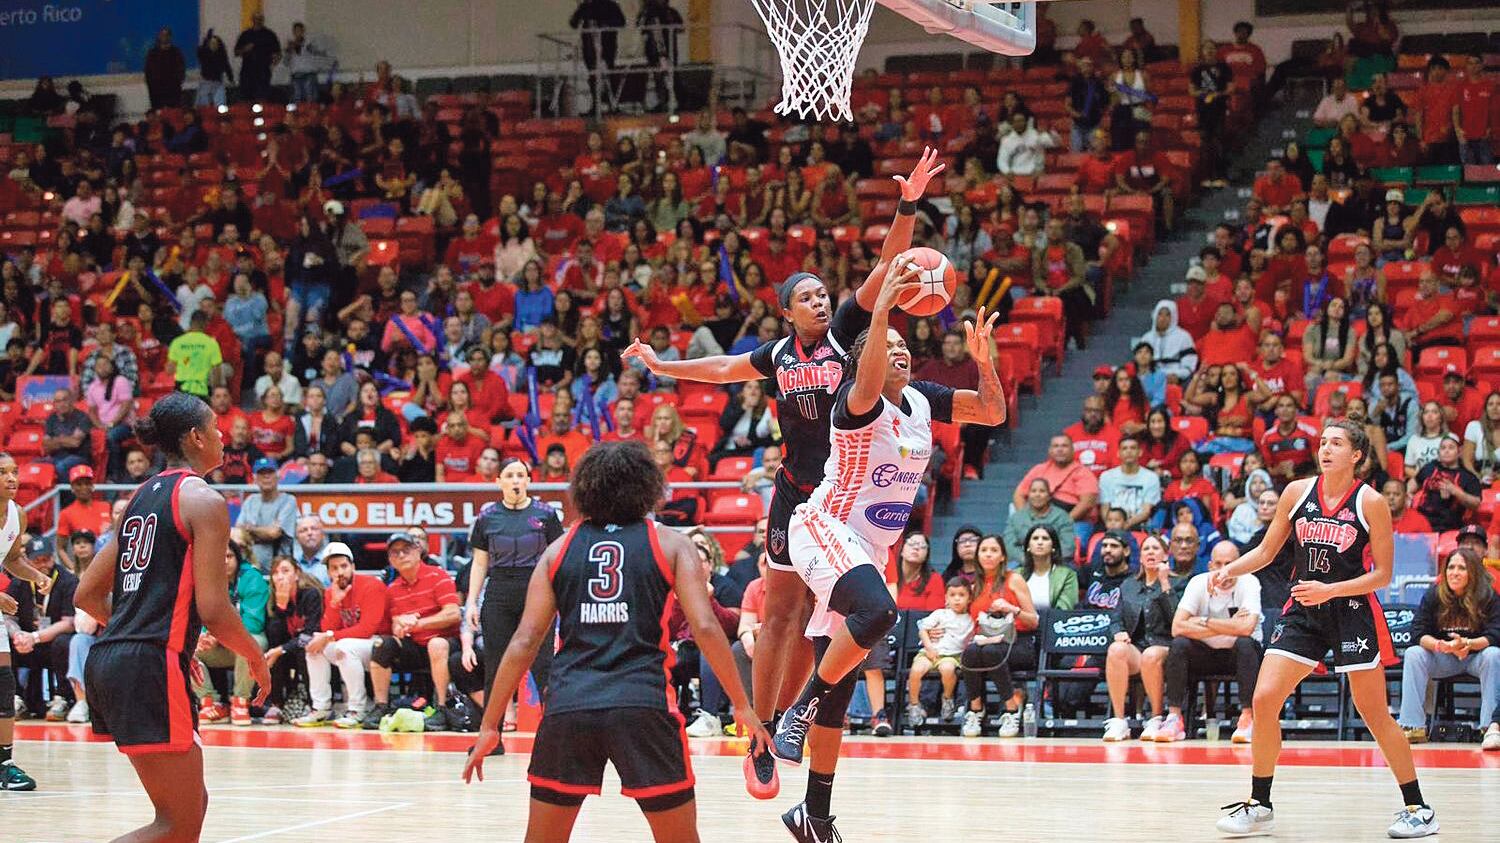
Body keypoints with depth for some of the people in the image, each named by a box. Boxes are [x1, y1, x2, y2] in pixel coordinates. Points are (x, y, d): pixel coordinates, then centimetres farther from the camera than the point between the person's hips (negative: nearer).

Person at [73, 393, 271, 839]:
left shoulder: (141, 497, 18)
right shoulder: (203, 500, -6)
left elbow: (87, 595, 19)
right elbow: (214, 609, -12)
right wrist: (257, 658, 4)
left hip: (108, 661, 9)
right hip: (152, 666, -9)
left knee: (192, 804, 18)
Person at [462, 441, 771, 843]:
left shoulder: (559, 549, 15)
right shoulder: (671, 545, 9)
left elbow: (525, 642, 9)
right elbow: (705, 629, -2)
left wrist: (489, 726, 12)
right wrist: (743, 706, 5)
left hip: (568, 707, 2)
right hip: (643, 705, -2)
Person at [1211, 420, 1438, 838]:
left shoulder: (1370, 503, -8)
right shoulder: (1297, 492, 3)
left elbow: (1382, 573, -7)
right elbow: (1266, 551, 12)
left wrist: (1329, 591, -18)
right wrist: (1231, 570, -6)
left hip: (1353, 612, -4)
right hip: (1303, 612, 4)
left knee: (1374, 715, -2)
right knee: (1263, 700, -7)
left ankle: (1417, 808, 11)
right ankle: (1260, 804, 6)